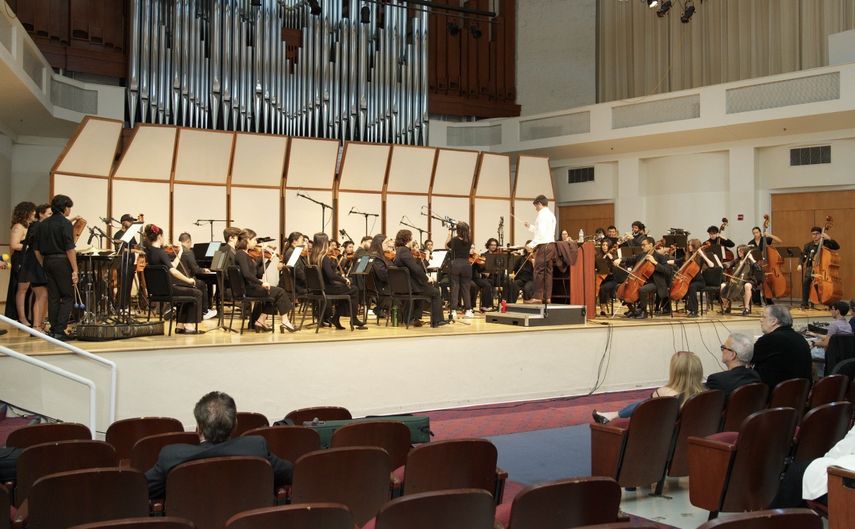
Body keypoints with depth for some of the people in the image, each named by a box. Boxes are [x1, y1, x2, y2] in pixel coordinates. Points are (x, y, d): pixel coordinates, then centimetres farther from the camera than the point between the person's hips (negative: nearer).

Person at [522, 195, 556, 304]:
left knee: (539, 270, -8)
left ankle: (537, 297, -10)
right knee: (548, 271, 7)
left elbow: (541, 233, -18)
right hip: (551, 245, 9)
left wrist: (532, 244, -16)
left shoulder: (542, 214, -10)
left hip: (543, 245, -9)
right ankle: (547, 297, 6)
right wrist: (530, 227, 27)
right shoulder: (551, 215, 19)